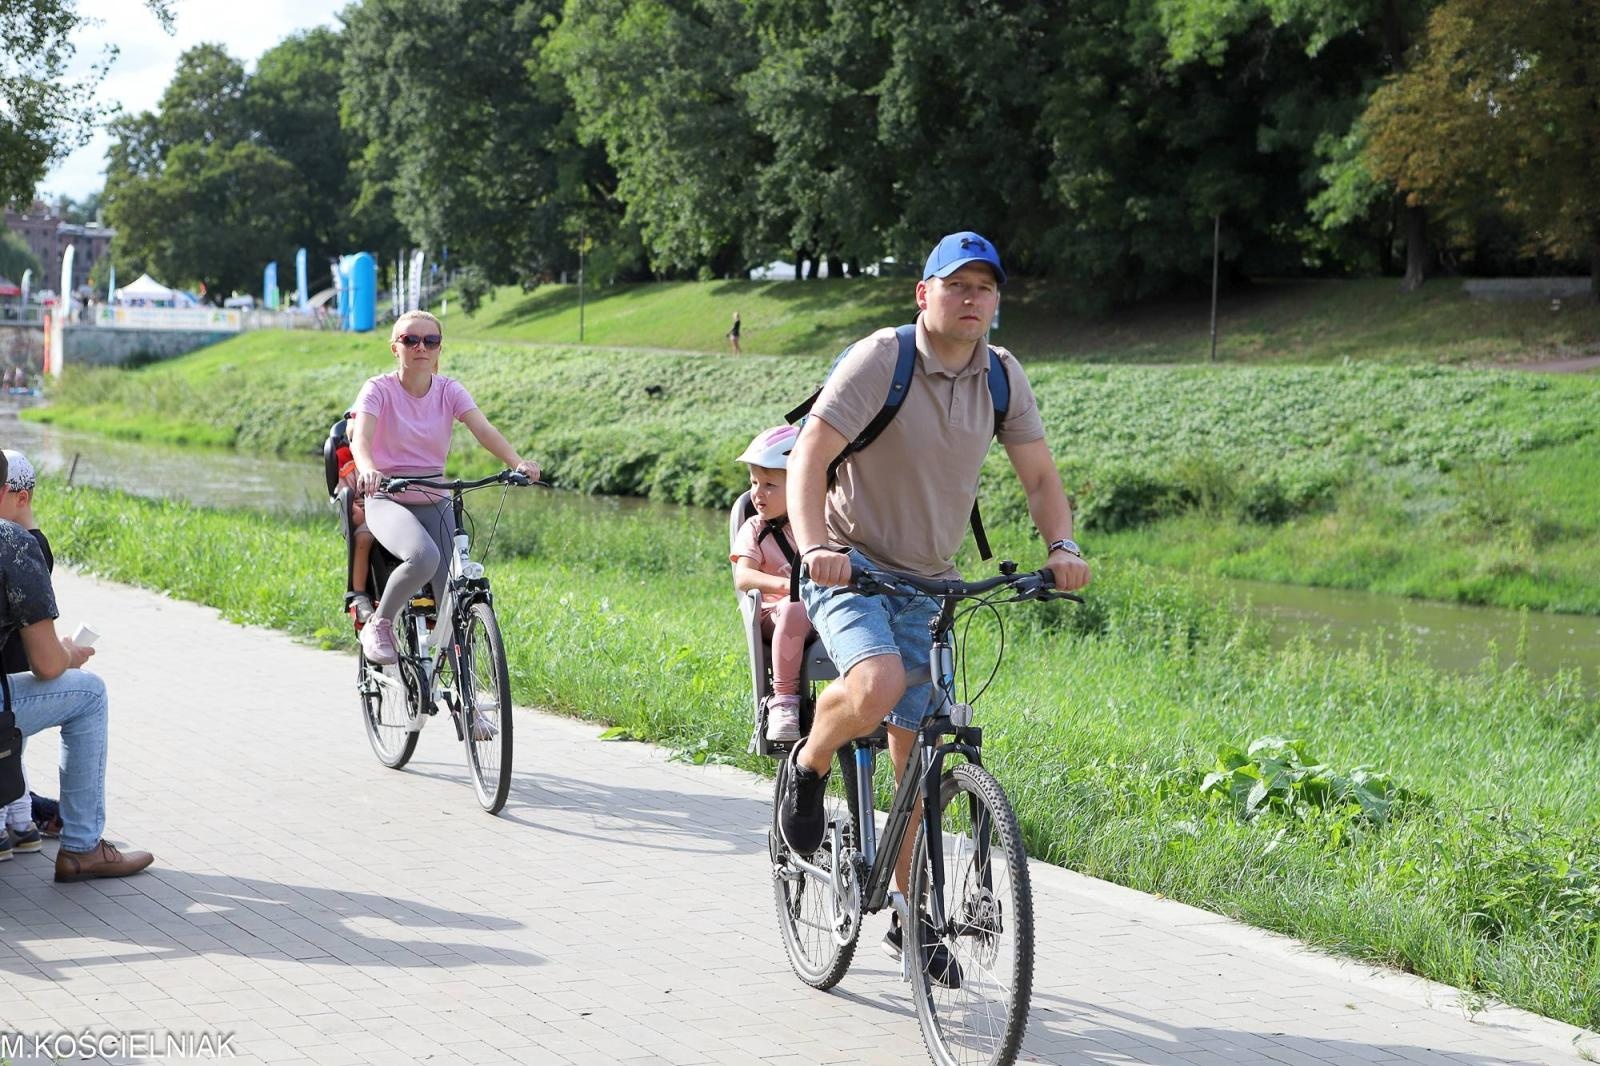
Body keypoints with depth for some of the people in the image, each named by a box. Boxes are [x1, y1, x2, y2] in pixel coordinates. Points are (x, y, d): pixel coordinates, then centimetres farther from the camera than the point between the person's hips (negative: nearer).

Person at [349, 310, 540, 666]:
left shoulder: (449, 390, 2)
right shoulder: (379, 389, -6)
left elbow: (483, 430, -14)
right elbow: (361, 437, -24)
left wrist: (518, 463, -33)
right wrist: (368, 469, -47)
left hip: (434, 503, 4)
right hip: (387, 500, -3)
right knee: (423, 557, -34)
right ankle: (379, 625, -9)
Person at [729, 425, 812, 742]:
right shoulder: (755, 529, 7)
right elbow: (743, 577, -9)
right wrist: (787, 585, -27)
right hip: (776, 617, -2)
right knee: (796, 606, -38)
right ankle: (784, 699, -27)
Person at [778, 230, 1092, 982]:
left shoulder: (1001, 375, 0)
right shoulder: (879, 359, -16)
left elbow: (1039, 474, 4)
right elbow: (809, 456, -23)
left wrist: (1061, 546, -16)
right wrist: (813, 546, -39)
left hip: (927, 581, 5)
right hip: (849, 566, -5)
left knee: (917, 749, 8)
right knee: (878, 686, -33)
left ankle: (908, 918, 22)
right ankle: (808, 767, 1)